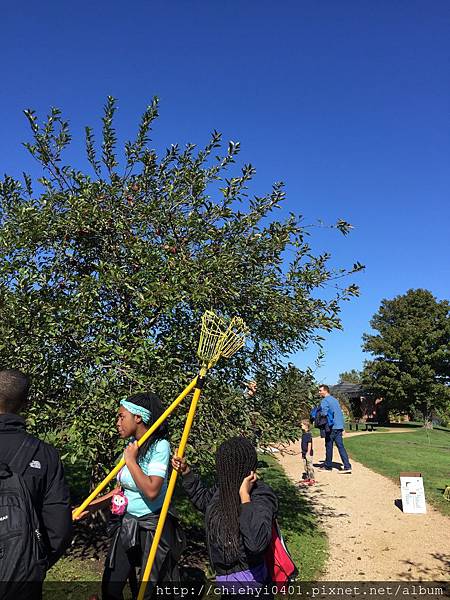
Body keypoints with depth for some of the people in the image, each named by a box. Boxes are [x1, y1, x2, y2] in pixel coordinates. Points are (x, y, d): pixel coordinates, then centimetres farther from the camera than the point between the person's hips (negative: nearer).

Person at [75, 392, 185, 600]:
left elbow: (151, 491, -30)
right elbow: (120, 489, 11)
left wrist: (131, 460, -22)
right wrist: (90, 507, 7)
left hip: (152, 528, -6)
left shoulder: (159, 446, -20)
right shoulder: (131, 445, 2)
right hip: (126, 525, 7)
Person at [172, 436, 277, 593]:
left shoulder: (261, 496, -26)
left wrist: (245, 496, -37)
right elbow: (204, 499, 18)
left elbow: (257, 542, -41)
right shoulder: (225, 488, -3)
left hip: (245, 579, -7)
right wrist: (186, 471, 9)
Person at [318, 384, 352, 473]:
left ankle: (328, 466, 15)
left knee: (329, 446, 5)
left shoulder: (324, 401, -8)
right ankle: (347, 466, -3)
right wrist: (343, 427, 21)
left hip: (332, 427, -7)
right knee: (340, 446, 5)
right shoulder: (334, 399, 18)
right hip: (339, 426, 7)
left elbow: (324, 413, -18)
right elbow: (340, 412, 20)